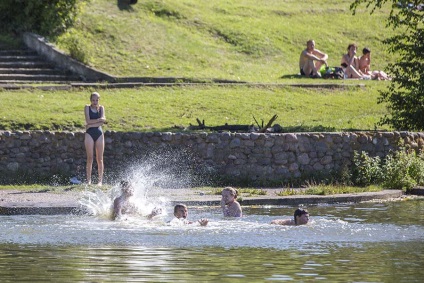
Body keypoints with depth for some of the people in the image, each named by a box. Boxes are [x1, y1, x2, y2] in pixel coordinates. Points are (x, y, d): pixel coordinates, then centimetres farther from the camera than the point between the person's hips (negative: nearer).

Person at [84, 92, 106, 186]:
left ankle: (100, 180, 1)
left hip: (99, 133, 2)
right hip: (89, 133, -2)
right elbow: (88, 121, -9)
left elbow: (103, 120, -6)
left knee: (100, 159, 0)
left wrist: (91, 124, -12)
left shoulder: (101, 108, 9)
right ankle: (89, 180, -3)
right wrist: (98, 120, -10)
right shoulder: (87, 108, 4)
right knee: (90, 158, -5)